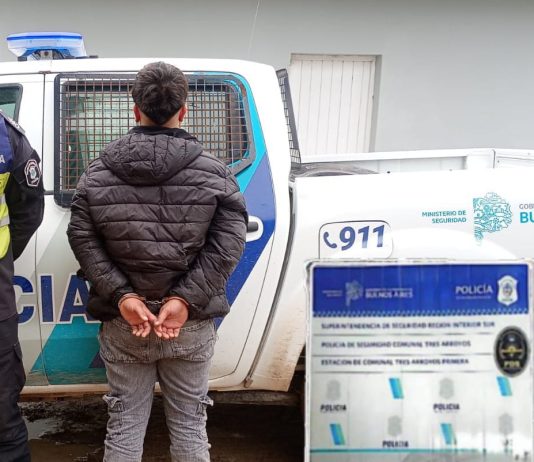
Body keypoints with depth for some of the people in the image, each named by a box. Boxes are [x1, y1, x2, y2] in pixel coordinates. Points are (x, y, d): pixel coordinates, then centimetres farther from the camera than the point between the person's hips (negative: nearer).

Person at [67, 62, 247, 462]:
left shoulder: (98, 174, 1)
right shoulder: (214, 174, -3)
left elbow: (83, 240, -6)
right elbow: (227, 245, -12)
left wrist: (122, 296, -10)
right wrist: (186, 299, -15)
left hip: (123, 325, 1)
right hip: (191, 327, -1)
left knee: (124, 425, 13)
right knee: (189, 425, 12)